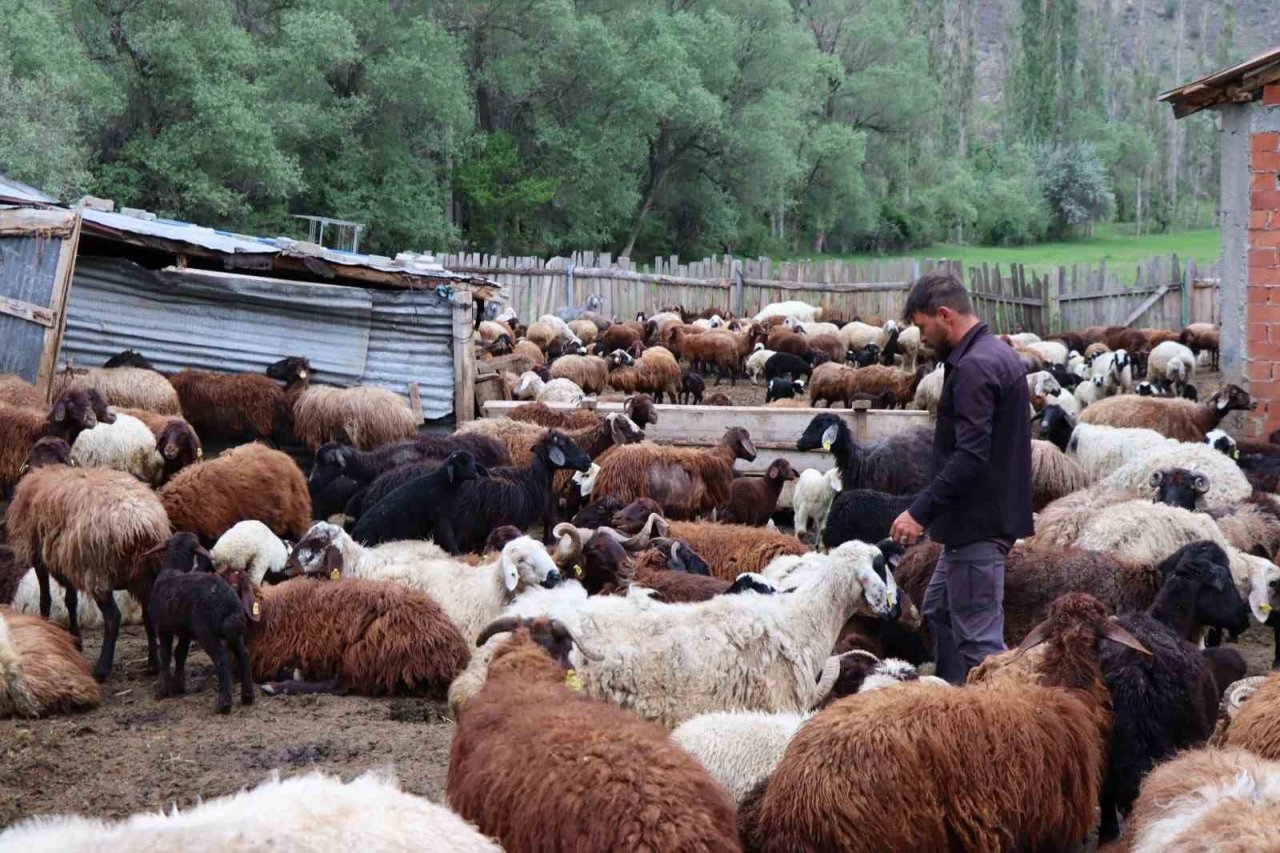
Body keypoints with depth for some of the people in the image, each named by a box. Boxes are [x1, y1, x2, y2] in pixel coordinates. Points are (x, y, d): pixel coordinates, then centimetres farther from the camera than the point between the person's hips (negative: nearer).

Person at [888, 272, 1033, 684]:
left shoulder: (974, 367, -19)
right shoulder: (999, 354, 14)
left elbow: (970, 455, -26)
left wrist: (920, 512, -24)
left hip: (978, 524, -11)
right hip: (988, 516, 11)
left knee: (979, 635, -7)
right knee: (940, 611, 21)